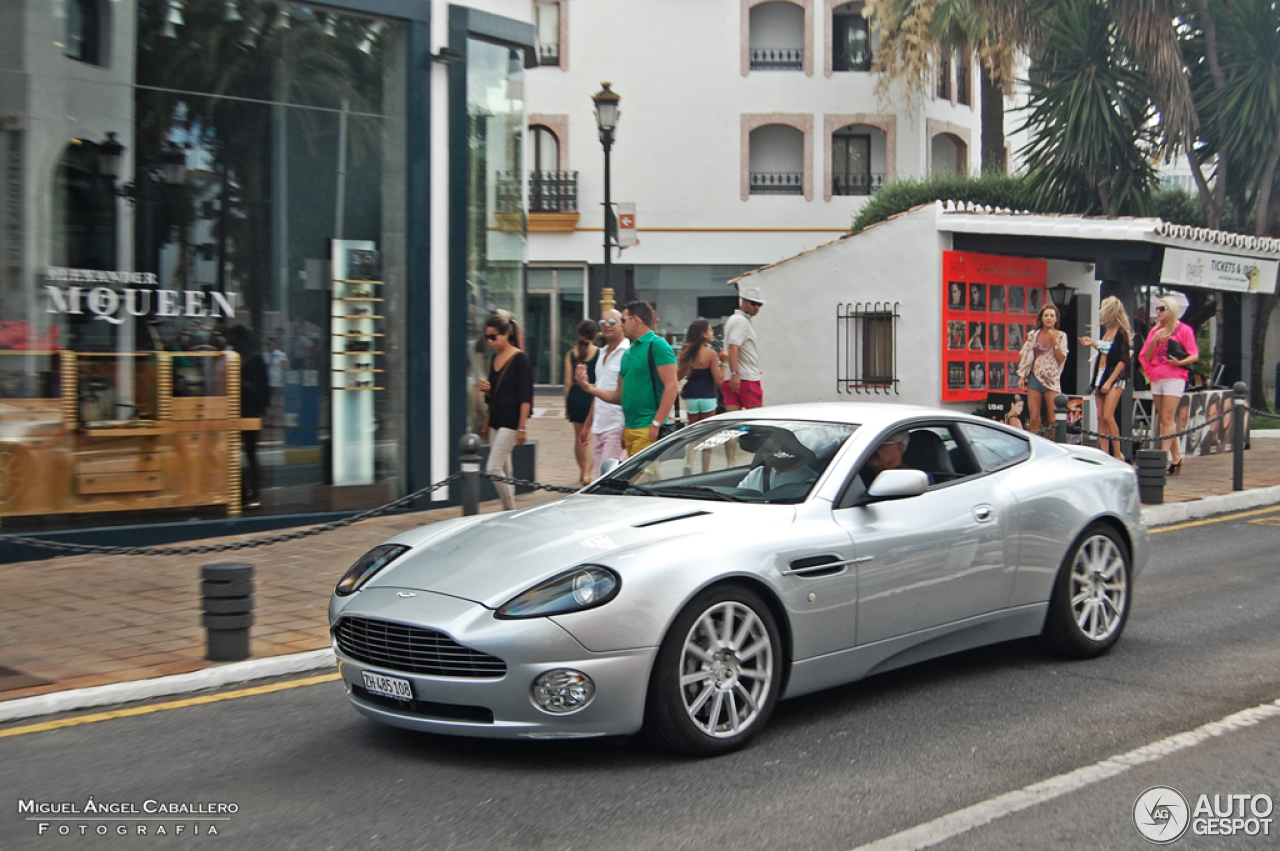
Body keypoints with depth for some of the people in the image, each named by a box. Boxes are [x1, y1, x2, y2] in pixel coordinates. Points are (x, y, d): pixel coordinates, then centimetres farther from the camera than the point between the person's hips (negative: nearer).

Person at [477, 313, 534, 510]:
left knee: (493, 468, -13)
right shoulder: (495, 358, 12)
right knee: (504, 470, 11)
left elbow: (525, 396, -14)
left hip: (510, 422, -8)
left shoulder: (520, 359, -11)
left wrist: (522, 427, -18)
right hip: (495, 421, 8)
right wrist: (485, 389, -2)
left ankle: (510, 511, -3)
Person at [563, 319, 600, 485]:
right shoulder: (599, 353, -5)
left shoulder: (570, 354, 3)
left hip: (576, 396, 3)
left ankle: (583, 471, 25)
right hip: (593, 396, -3)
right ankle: (587, 473, -10)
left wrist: (566, 405, 10)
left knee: (579, 436, 14)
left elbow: (568, 382, 4)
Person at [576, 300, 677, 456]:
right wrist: (589, 388, 9)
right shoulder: (628, 352, 19)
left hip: (647, 431, -9)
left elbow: (672, 387, -15)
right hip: (629, 430, 9)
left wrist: (656, 424, -20)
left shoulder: (657, 345, -7)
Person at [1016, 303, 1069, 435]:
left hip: (1052, 379, -2)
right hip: (1035, 378, 2)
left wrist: (1055, 342, -12)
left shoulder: (1061, 336, 5)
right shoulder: (1033, 335, 8)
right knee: (1034, 417, 0)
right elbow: (1026, 356, 10)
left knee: (1053, 419, -6)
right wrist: (1021, 375, 3)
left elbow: (1061, 359, -3)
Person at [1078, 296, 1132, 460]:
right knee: (1100, 417, 3)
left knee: (1108, 417, -14)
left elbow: (1123, 360, -14)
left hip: (1115, 376, -8)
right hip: (1101, 374, 8)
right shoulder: (1106, 330, 11)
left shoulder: (1121, 333, -11)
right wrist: (1092, 343, 20)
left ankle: (1118, 455, -3)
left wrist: (1110, 381, -18)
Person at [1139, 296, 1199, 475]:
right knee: (1164, 420, 7)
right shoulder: (1155, 331, 15)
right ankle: (1176, 457, 15)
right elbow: (1147, 357, 11)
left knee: (1167, 419, -11)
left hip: (1173, 378, -6)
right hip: (1156, 378, 6)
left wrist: (1180, 362, -18)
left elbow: (1195, 355, -1)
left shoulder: (1183, 330, 0)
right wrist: (1153, 341, -4)